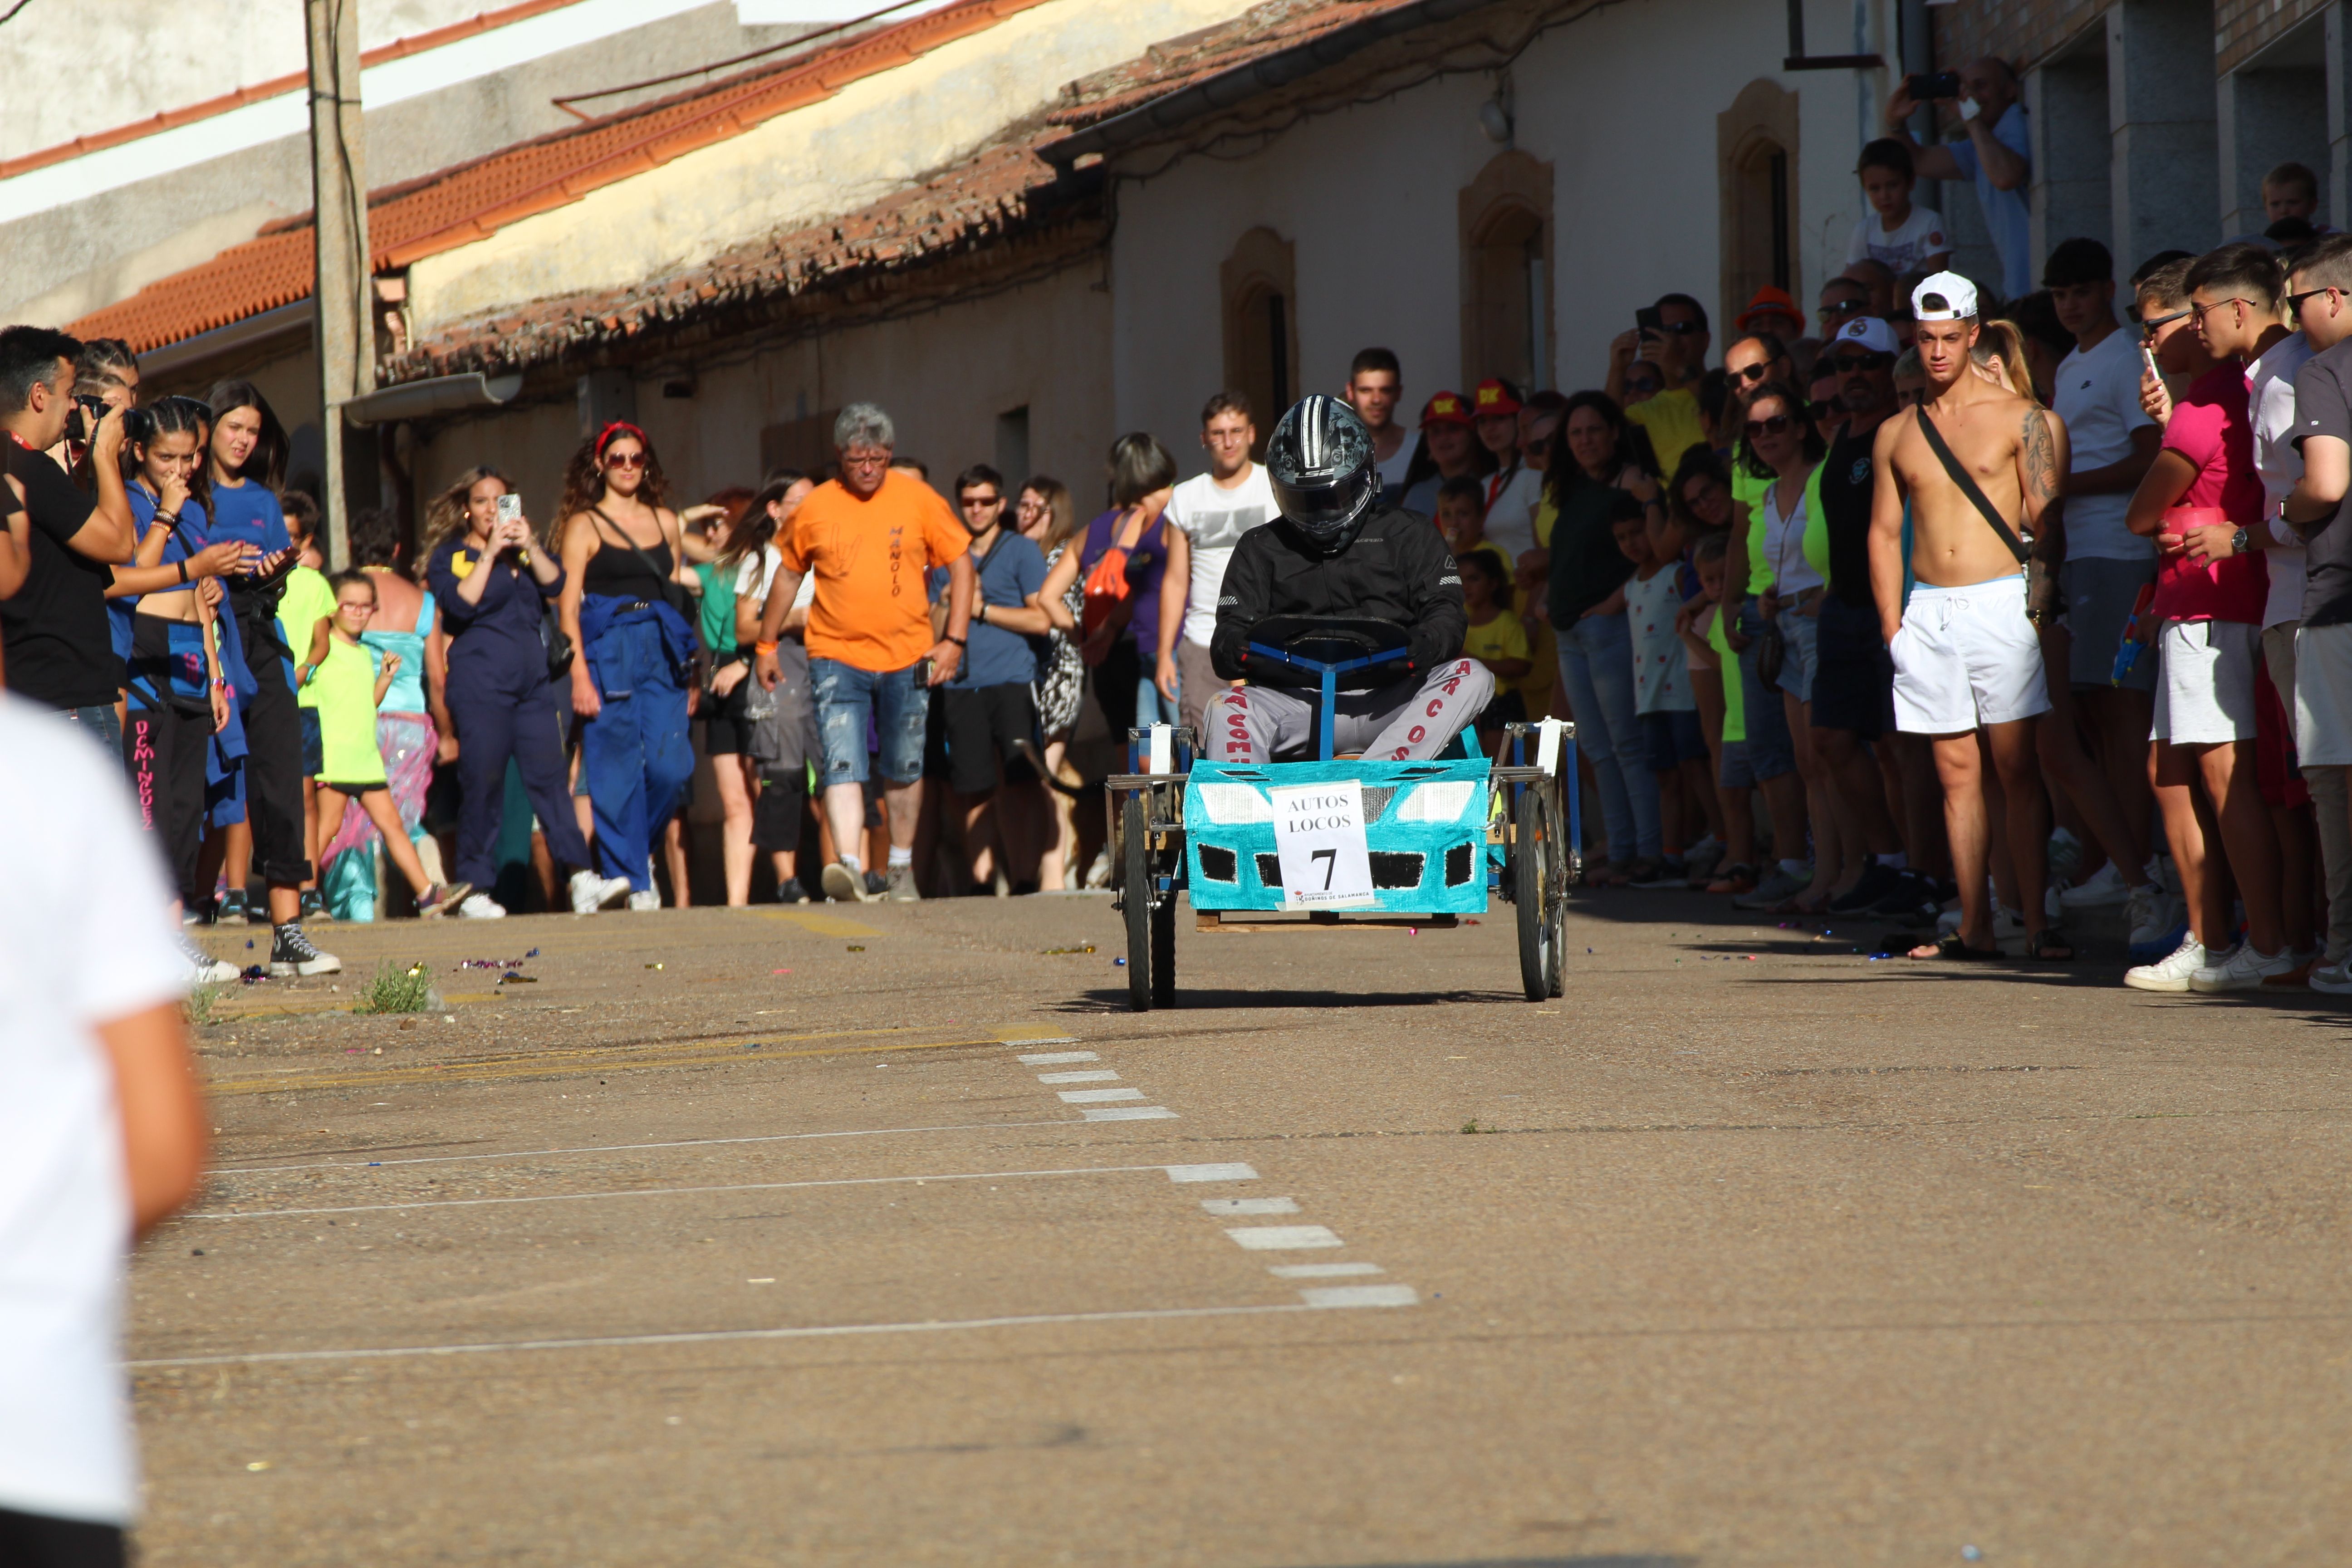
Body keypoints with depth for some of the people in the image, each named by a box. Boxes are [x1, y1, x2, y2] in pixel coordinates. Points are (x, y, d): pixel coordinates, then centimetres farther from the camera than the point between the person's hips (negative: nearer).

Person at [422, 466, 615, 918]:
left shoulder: (526, 552, 20)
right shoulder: (449, 555, 7)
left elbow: (555, 584, 3)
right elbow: (460, 604, -10)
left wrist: (529, 547, -10)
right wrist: (490, 553, -10)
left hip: (534, 679, 4)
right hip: (479, 683, -4)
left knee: (549, 777, -6)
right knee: (482, 784, -5)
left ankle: (582, 880, -15)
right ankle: (475, 889, 0)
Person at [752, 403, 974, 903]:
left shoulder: (919, 500, 0)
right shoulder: (815, 509, 1)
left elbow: (960, 563, 5)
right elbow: (789, 574, 14)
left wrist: (955, 640, -2)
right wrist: (766, 644, 17)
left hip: (907, 656, 1)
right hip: (837, 658, -1)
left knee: (904, 769, 12)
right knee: (843, 764, -16)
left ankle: (902, 868, 26)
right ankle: (849, 866, -27)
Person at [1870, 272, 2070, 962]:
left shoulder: (2017, 418, 2)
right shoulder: (1896, 433, 14)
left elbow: (2046, 515, 0)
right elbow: (1884, 532, 16)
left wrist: (2041, 600, -10)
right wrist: (1892, 620, 7)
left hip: (2000, 602, -4)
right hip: (1928, 614, 4)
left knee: (2017, 767, -8)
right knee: (1957, 772, 4)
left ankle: (2037, 922, -9)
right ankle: (1974, 926, 5)